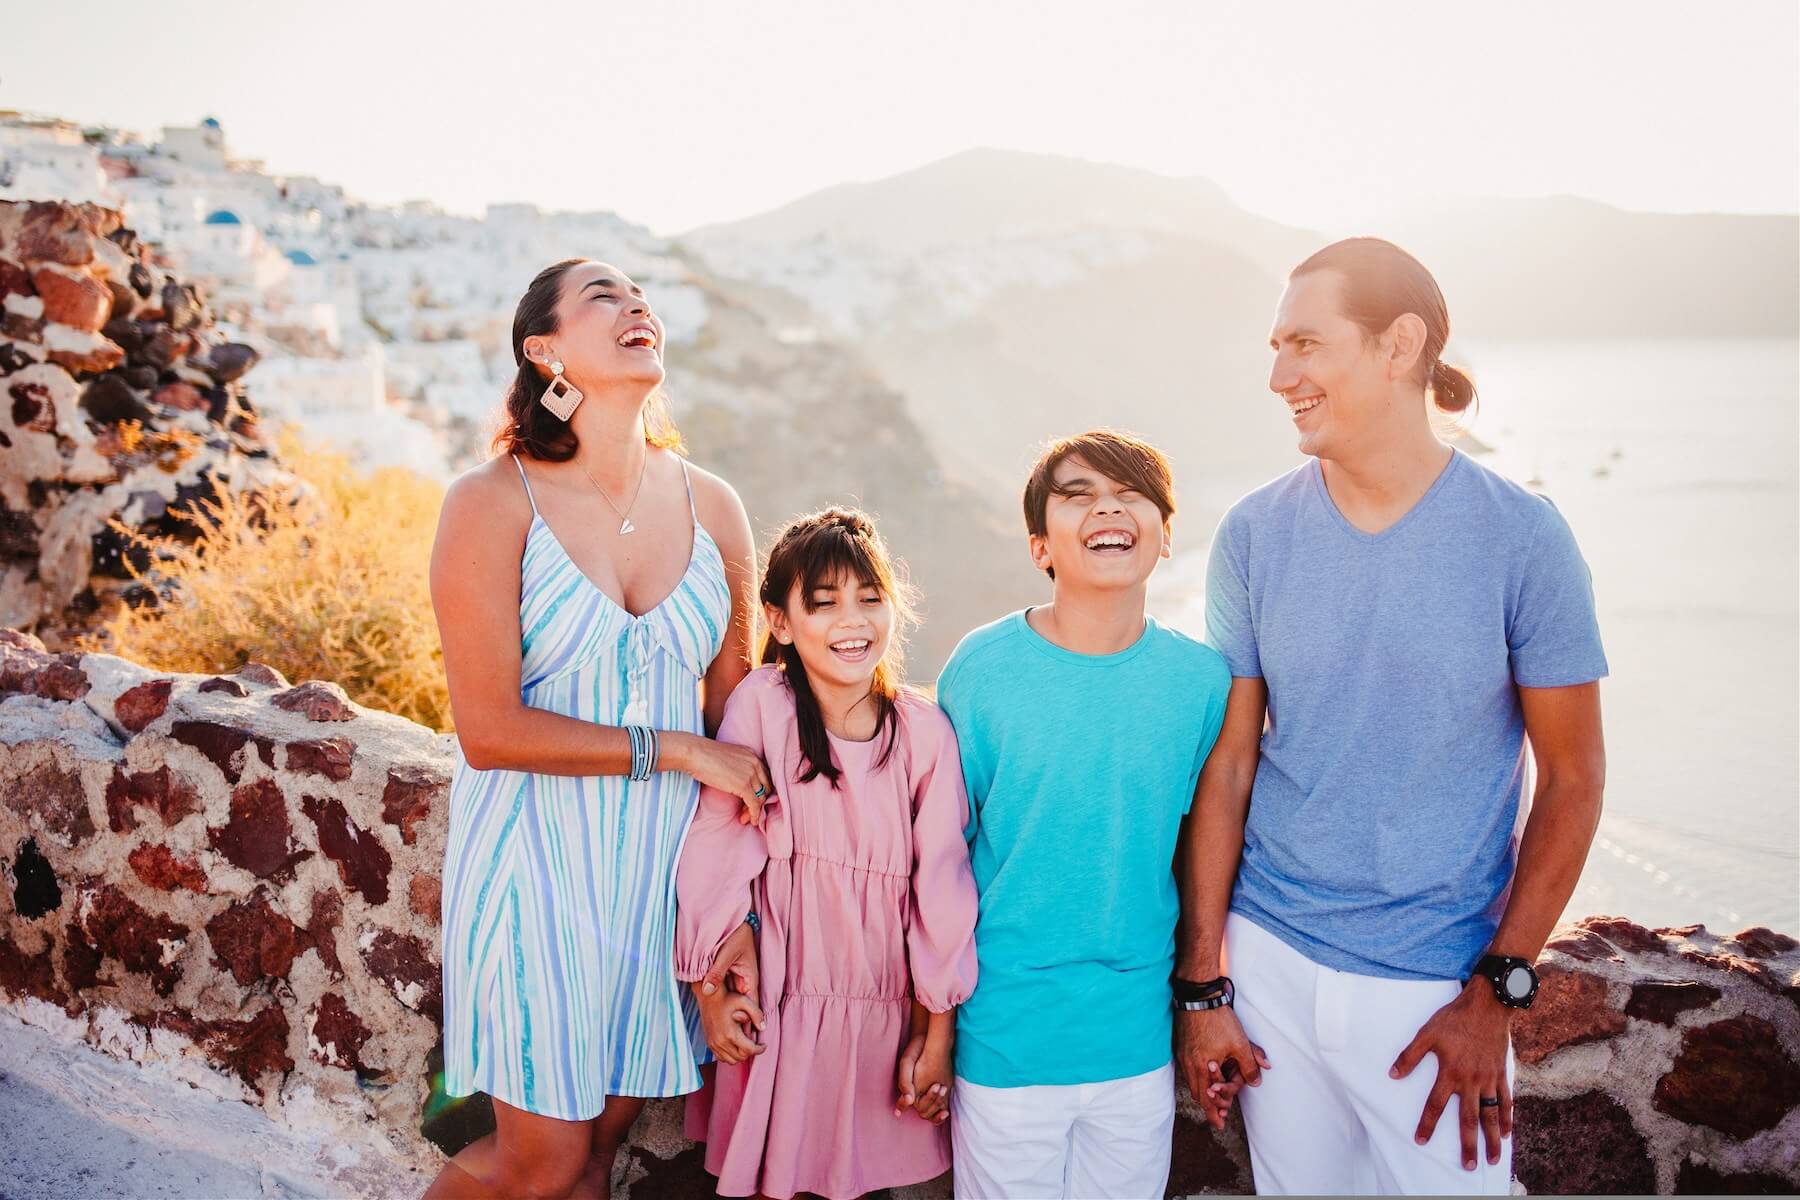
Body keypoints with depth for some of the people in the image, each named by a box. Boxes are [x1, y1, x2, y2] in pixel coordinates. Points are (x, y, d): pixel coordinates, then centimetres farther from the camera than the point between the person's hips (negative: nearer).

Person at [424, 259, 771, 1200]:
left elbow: (735, 721, 6)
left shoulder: (710, 506, 2)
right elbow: (490, 730, -15)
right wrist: (674, 750, -15)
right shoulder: (492, 504, -10)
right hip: (538, 859, -4)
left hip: (663, 865, 4)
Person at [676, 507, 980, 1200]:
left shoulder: (924, 732, -7)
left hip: (883, 1008, 1)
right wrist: (711, 990, -2)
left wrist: (936, 1037, 1)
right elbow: (714, 850, -7)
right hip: (775, 1006, -1)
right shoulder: (761, 705, -11)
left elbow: (941, 885, -3)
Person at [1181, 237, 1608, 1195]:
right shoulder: (1254, 535, -4)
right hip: (1271, 960, 2)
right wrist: (1202, 981, -1)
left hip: (1438, 983, -2)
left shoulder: (1520, 537, -10)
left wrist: (1494, 993, -7)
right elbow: (1227, 764, -1)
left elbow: (1572, 781, -4)